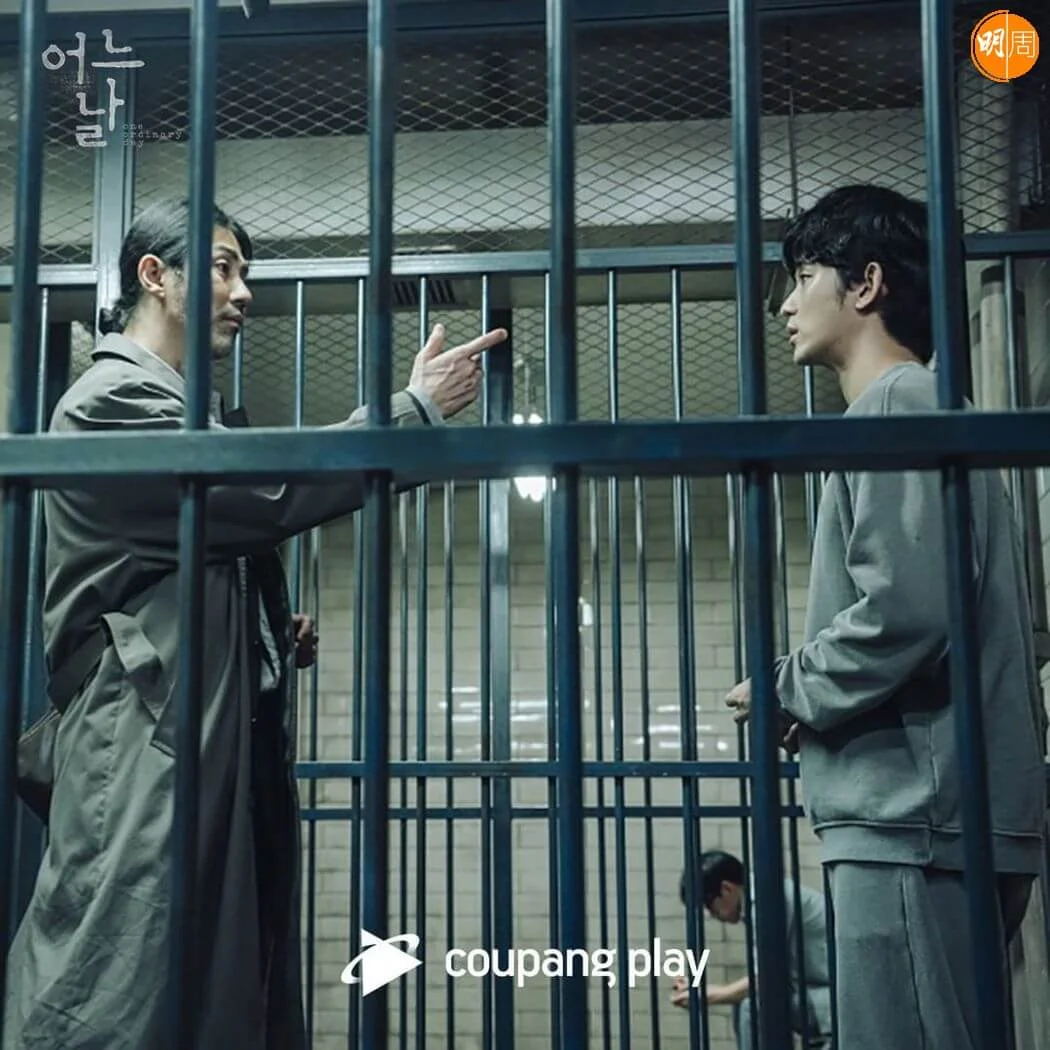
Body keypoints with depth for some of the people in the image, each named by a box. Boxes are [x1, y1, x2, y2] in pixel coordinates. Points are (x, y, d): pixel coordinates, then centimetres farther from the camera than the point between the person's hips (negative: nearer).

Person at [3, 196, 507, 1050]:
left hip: (218, 749, 10)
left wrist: (275, 639, 8)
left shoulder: (185, 413, 26)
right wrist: (418, 408, -12)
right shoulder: (114, 399, -5)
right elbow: (267, 491, -17)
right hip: (149, 751, -10)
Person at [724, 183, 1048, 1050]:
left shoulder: (898, 404, -7)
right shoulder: (922, 409, 23)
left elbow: (904, 611, -20)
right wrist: (812, 702, 15)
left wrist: (787, 691, -5)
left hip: (913, 816, -10)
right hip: (924, 814, 10)